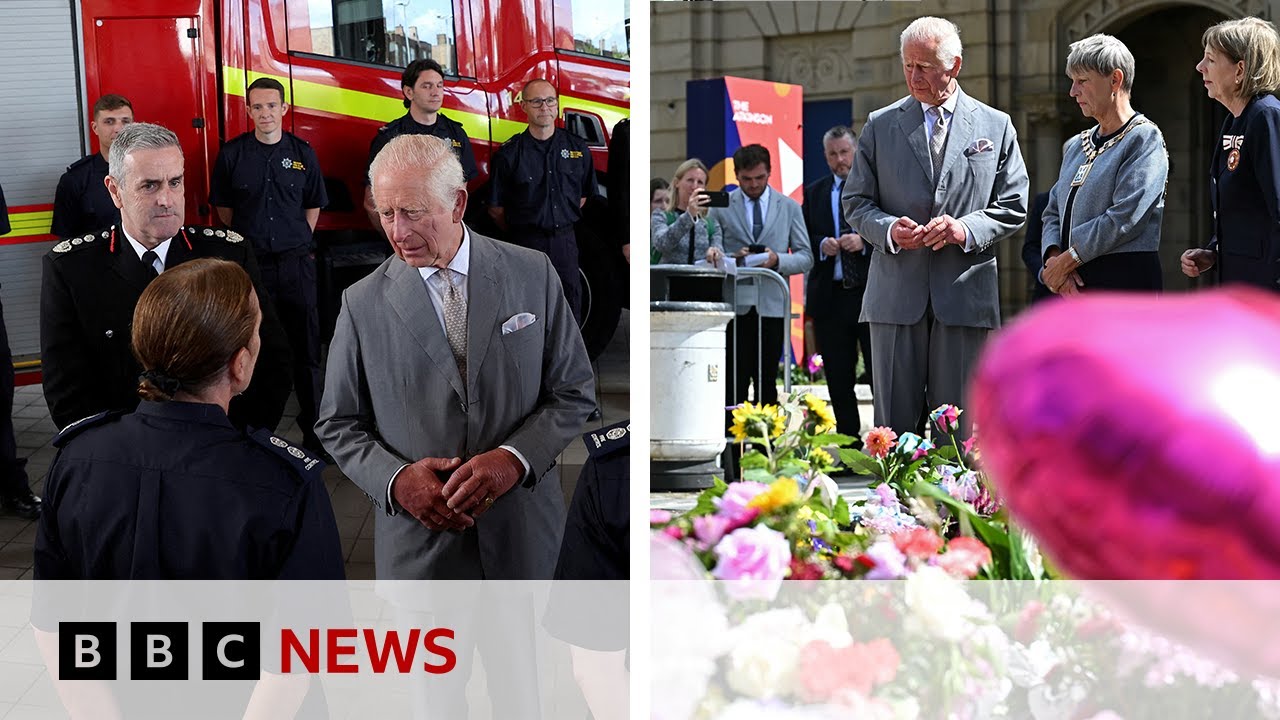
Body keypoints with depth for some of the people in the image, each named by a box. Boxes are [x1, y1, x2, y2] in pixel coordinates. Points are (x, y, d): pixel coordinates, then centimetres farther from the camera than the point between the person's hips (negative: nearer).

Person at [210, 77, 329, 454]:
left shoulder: (302, 152, 5)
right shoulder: (232, 153, 1)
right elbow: (223, 206, 10)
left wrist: (299, 241, 10)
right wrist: (246, 241, 12)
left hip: (296, 263, 1)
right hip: (250, 263, -1)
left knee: (306, 349, 3)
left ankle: (313, 426, 11)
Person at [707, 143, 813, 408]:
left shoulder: (790, 207, 11)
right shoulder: (721, 206, 7)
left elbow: (805, 258, 9)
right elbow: (711, 254, 6)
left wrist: (778, 260, -11)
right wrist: (732, 258, -15)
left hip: (772, 305, 1)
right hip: (734, 306, -1)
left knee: (767, 382, 3)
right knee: (734, 382, -5)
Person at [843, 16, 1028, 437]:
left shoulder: (996, 126, 9)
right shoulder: (880, 126, 10)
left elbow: (1013, 207, 7)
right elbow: (855, 203, 10)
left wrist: (966, 228, -11)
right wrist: (888, 229, -10)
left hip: (965, 293, 0)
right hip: (896, 295, 1)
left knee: (958, 426, 2)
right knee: (893, 422, 3)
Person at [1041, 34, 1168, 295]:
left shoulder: (1144, 139, -5)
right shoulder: (1075, 146, 19)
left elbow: (1125, 217, -15)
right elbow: (1053, 213, 17)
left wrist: (1067, 260, -10)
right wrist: (1053, 256, -4)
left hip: (1125, 279, -7)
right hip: (1073, 285, 7)